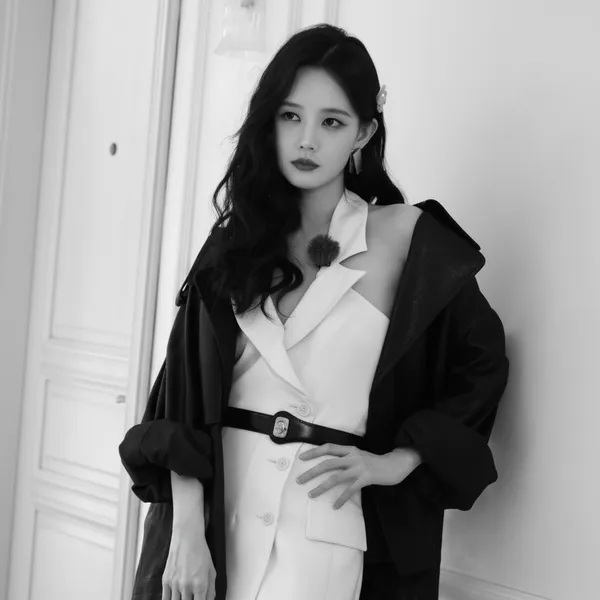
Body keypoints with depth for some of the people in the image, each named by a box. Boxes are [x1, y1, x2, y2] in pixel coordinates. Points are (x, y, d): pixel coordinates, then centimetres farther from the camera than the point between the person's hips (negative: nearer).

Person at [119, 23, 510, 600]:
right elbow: (187, 394, -1)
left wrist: (394, 462, -4)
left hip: (324, 522, -2)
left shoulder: (407, 235, -1)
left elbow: (481, 364, 5)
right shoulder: (235, 242, 5)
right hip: (215, 505, 3)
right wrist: (186, 530, -10)